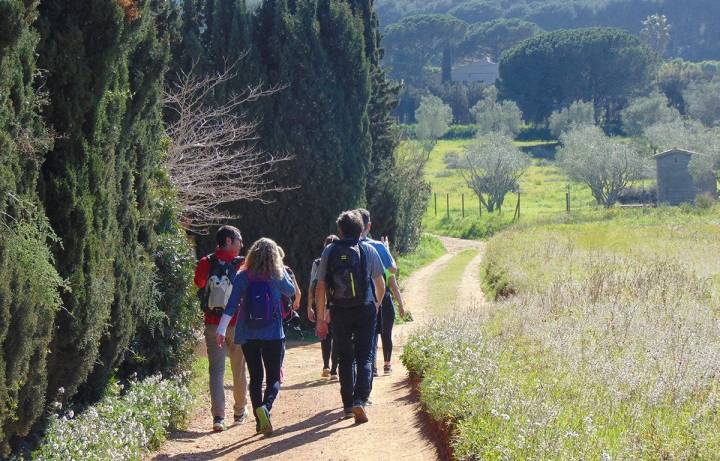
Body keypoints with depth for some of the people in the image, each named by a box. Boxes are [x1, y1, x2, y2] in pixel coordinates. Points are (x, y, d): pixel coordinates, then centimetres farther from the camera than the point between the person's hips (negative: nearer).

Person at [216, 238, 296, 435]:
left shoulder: (242, 277, -3)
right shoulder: (278, 276, -5)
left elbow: (231, 305, -7)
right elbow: (290, 291, 15)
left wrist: (221, 330, -7)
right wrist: (282, 269, 15)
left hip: (248, 335, 2)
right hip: (273, 335, -2)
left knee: (255, 377, 12)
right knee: (274, 378, 3)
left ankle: (260, 419, 9)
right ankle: (265, 407, -25)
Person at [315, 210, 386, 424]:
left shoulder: (329, 252, 0)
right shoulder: (369, 251, -3)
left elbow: (320, 287, -1)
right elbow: (380, 284, 3)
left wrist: (320, 317, 5)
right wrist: (376, 305, 22)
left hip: (340, 312, 1)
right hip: (365, 310, -1)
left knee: (345, 358, 13)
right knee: (364, 358, 2)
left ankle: (348, 405, 17)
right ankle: (360, 400, -15)